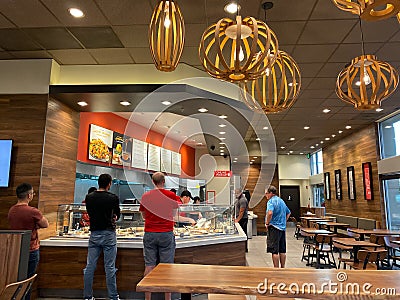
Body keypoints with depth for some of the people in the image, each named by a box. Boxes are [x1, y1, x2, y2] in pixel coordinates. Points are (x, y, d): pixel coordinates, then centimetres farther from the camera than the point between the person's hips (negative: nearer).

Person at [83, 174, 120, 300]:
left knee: (90, 267, 11)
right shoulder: (113, 198, -9)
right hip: (109, 234, -3)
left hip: (94, 234, 3)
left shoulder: (89, 197, 0)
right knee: (110, 268, 4)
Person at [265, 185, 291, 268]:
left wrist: (267, 223, -17)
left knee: (274, 251, -2)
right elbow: (288, 213, 25)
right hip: (283, 227, 9)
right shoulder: (282, 201, 14)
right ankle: (283, 268, 21)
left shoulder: (271, 201, -13)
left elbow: (270, 213, -31)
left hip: (274, 228, -8)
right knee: (282, 250, 13)